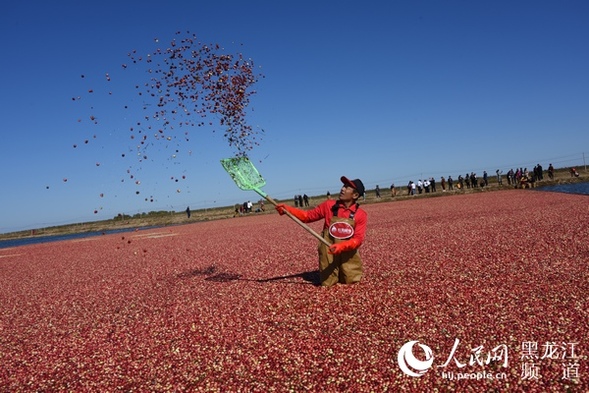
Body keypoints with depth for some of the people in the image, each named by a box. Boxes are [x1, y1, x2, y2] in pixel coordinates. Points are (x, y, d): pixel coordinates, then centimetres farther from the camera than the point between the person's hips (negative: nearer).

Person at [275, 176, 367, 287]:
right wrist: (287, 209, -13)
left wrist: (341, 246, -34)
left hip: (348, 254, -1)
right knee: (327, 283, 2)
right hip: (329, 253, 1)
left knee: (351, 281, 1)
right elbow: (308, 216, -1)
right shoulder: (329, 205, -4)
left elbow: (358, 239, -17)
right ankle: (331, 273, 35)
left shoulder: (361, 214, -10)